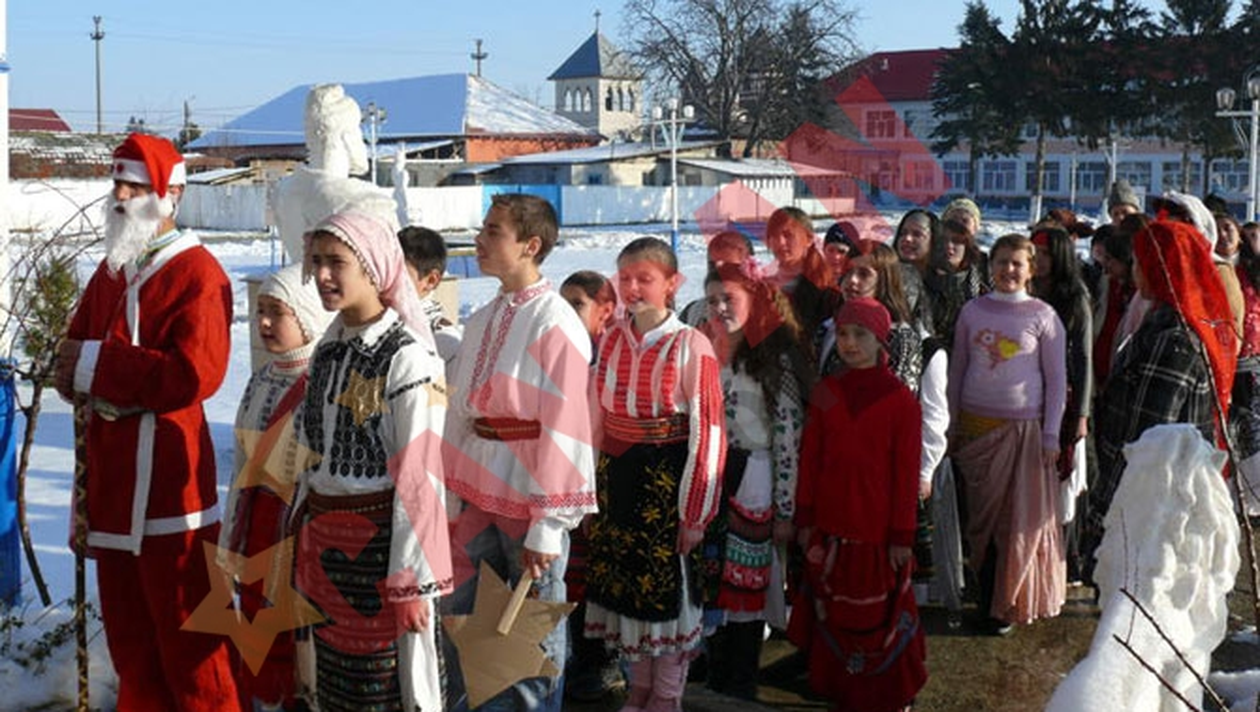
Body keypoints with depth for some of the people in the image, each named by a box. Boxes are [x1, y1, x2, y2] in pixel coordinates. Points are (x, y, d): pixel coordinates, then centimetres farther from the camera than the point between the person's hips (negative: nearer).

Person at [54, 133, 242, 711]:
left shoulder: (197, 273, -9)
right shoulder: (110, 272, 16)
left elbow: (194, 375, -21)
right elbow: (73, 361, 16)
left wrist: (97, 365, -14)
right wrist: (78, 377, -8)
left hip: (168, 481, -8)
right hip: (110, 478, 8)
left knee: (184, 631, 0)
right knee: (127, 630, 16)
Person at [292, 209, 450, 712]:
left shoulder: (407, 358, -15)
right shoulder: (328, 350, 7)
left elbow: (419, 477, -17)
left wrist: (411, 580, -17)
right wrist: (307, 547, 16)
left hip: (380, 543, -7)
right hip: (325, 540, 7)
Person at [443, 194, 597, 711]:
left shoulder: (555, 324, -14)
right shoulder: (483, 320, 9)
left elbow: (564, 431, -17)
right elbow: (461, 413, 10)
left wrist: (547, 526, -17)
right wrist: (454, 492, 9)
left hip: (529, 497, -7)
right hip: (479, 494, 7)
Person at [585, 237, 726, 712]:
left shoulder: (690, 346, -10)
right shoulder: (612, 340, 6)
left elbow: (708, 432, -11)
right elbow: (597, 417, 8)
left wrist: (696, 512, -12)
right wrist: (590, 486, 5)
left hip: (667, 480, -5)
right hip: (616, 477, 5)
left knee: (670, 583, 4)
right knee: (622, 581, 12)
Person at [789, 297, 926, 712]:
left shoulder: (901, 401, -7)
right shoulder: (825, 394, 4)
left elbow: (907, 473, -6)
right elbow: (809, 460, 6)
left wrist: (902, 535, -7)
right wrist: (805, 520, 5)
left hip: (878, 532, -4)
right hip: (830, 530, 4)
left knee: (880, 616, 4)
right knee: (834, 615, 12)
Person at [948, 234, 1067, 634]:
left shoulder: (1042, 316, -1)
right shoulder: (973, 311, 6)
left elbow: (1057, 379, 1)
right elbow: (957, 370, 12)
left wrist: (1051, 436, -4)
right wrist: (952, 425, 9)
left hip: (1023, 428, -2)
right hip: (976, 427, 2)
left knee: (1021, 519, 1)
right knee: (981, 517, 5)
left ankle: (1008, 604, 12)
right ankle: (987, 599, 14)